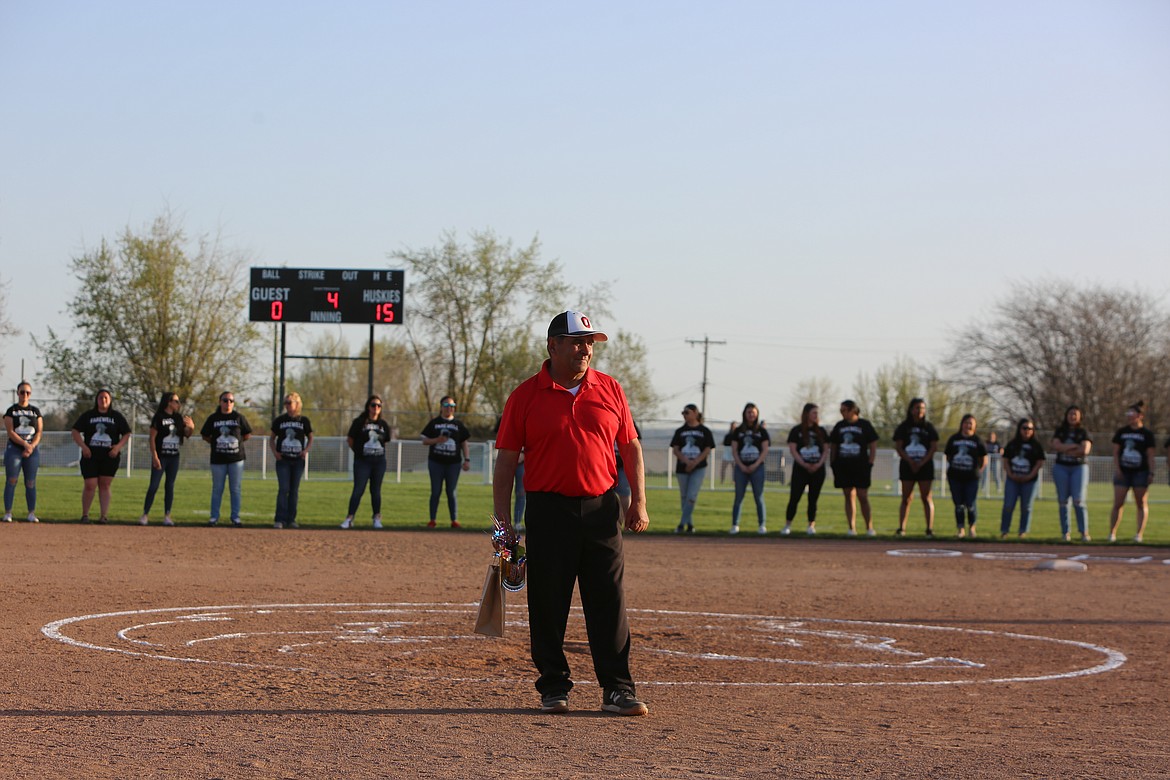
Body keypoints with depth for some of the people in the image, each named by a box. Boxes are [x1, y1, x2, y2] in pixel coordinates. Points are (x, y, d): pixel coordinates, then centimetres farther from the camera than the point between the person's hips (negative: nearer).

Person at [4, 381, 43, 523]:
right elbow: (10, 432, -6)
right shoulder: (11, 410, 3)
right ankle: (7, 513, -7)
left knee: (31, 483, 1)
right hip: (14, 449, -2)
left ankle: (32, 514, 4)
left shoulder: (35, 411, 11)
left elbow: (39, 432, 6)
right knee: (11, 481, -8)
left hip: (33, 449, 2)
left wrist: (31, 446, -10)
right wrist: (25, 444, -17)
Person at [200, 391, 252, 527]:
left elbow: (247, 435, 11)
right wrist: (216, 443, 4)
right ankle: (214, 517, 10)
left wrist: (236, 442, 6)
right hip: (218, 459, 0)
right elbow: (205, 436, 11)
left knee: (236, 489, 2)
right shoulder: (213, 418, 4)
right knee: (217, 489, 4)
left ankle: (235, 517, 8)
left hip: (236, 459, 0)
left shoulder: (239, 417, 3)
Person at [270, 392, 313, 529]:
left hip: (298, 460, 1)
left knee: (294, 490, 6)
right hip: (283, 460, -1)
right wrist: (274, 451, -5)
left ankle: (291, 519, 12)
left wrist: (306, 450, -4)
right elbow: (272, 438, 12)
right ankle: (279, 519, -10)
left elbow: (310, 438, 13)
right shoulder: (280, 420, 3)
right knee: (283, 489, -9)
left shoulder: (304, 421, 3)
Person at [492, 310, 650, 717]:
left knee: (610, 602, -1)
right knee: (548, 604, 2)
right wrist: (502, 523, -3)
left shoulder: (610, 390, 8)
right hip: (548, 511, -2)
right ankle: (553, 687, 13)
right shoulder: (526, 396, 1)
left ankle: (617, 688, 3)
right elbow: (505, 461, 2)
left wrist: (638, 501, 2)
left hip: (601, 509, 2)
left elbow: (631, 447, 13)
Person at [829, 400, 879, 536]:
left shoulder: (864, 425, 1)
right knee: (849, 497, 4)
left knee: (863, 497, -6)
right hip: (843, 467, 4)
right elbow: (832, 447, 15)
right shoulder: (839, 426, 11)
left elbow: (873, 446, 1)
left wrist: (869, 464, -7)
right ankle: (852, 528, 6)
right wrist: (833, 465, 6)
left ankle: (869, 528, -1)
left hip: (860, 467, -4)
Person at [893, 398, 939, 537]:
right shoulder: (903, 427, 4)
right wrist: (910, 462, -11)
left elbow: (934, 447, 0)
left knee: (927, 498, -3)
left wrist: (921, 463, -9)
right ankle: (901, 528, 1)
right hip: (907, 466, 0)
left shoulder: (929, 428, 5)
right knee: (906, 498, 1)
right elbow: (898, 447, -1)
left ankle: (930, 528, -4)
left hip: (925, 466, 0)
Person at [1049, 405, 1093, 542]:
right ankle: (1065, 533, 4)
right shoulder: (1060, 431, 10)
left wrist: (1063, 449, -8)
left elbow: (1085, 450, -11)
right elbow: (1056, 445, -6)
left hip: (1079, 467, -2)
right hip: (1061, 467, 2)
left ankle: (1084, 532, -9)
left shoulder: (1083, 432, 4)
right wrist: (1074, 446, -11)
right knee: (1063, 501, 1)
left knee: (1078, 501, -11)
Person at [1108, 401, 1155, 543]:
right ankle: (1112, 533, 2)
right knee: (1118, 504, -2)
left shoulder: (1147, 434, 1)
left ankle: (1139, 533, 6)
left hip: (1140, 473, -2)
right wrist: (1116, 468, -4)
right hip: (1123, 472, 2)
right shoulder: (1121, 432, 8)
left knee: (1141, 503, 2)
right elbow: (1115, 452, 8)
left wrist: (1151, 472, -7)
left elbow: (1150, 455, 0)